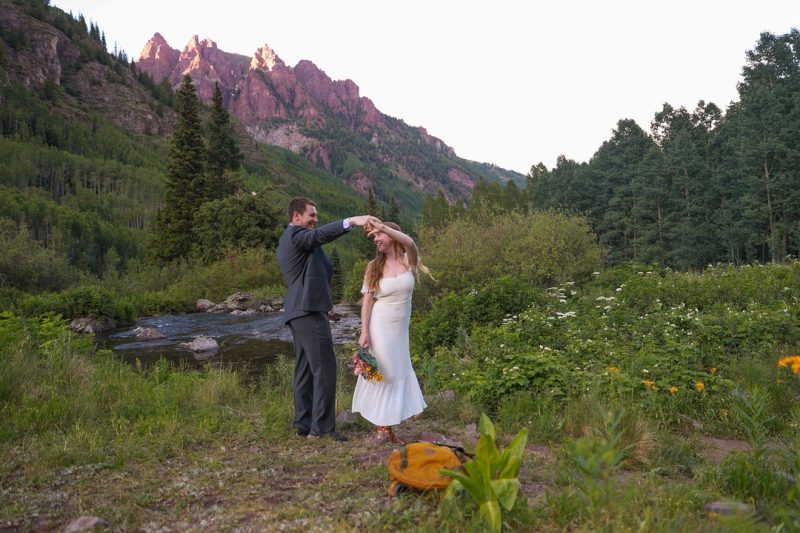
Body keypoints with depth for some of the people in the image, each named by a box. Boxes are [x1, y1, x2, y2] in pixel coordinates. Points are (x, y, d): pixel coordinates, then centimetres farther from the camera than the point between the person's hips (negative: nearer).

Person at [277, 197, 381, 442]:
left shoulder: (286, 240, 23)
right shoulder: (296, 235, -8)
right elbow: (320, 234, -30)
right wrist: (353, 221, -40)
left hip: (297, 311, 11)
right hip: (310, 309, -11)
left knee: (305, 368, 11)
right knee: (324, 367, -10)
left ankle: (303, 423, 15)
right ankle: (322, 426, -8)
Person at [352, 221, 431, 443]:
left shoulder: (407, 260, -2)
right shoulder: (374, 266, -1)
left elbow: (409, 242, -26)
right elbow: (367, 300, -5)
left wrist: (382, 226, -37)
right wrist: (364, 332, -13)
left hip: (400, 328, 2)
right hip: (380, 326, -2)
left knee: (398, 374, 7)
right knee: (382, 374, 0)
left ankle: (388, 426, 18)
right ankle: (383, 427, 7)